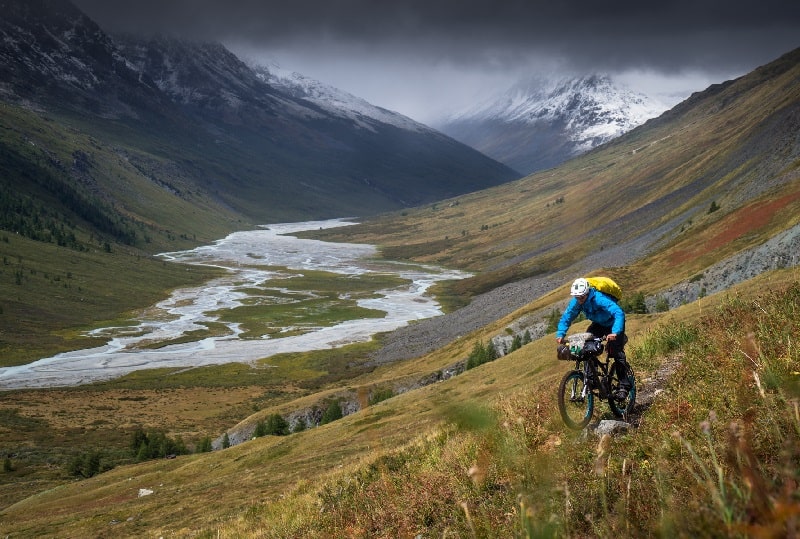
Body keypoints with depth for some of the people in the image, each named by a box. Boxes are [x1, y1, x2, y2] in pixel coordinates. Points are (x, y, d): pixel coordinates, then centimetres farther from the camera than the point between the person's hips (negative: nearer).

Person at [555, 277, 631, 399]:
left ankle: (624, 386, -14)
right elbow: (566, 318, -10)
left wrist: (615, 332, -61)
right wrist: (560, 334, -27)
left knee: (616, 351, -20)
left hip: (613, 324, -6)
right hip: (598, 324, 6)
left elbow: (619, 313, -47)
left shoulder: (599, 298, -38)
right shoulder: (576, 302, -20)